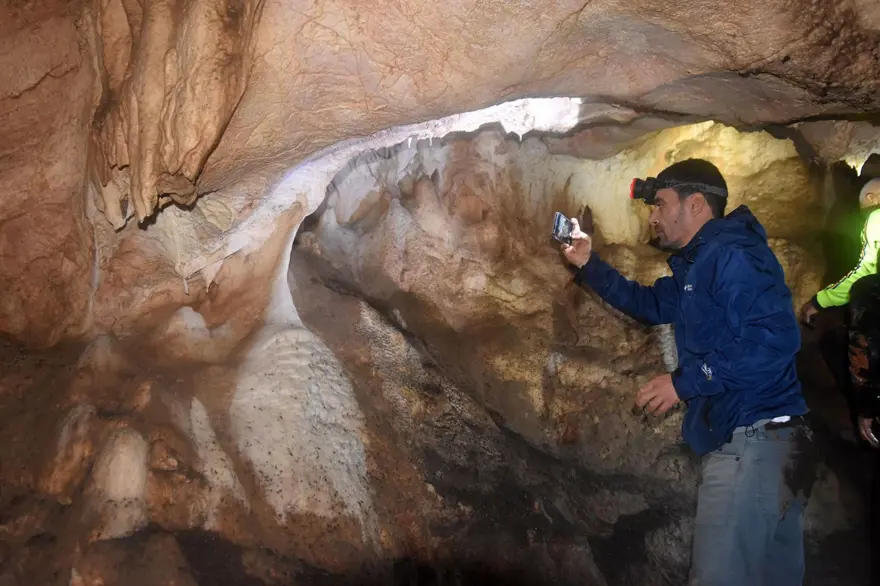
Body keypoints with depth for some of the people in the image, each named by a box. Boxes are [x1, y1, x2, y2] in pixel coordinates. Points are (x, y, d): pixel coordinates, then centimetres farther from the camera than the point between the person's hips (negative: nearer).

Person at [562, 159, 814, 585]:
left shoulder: (733, 254, -15)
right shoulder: (699, 265, 18)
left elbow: (775, 338, -27)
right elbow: (651, 304, 32)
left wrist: (686, 382, -22)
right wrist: (588, 265, 22)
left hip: (752, 441, -11)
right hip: (748, 440, 11)